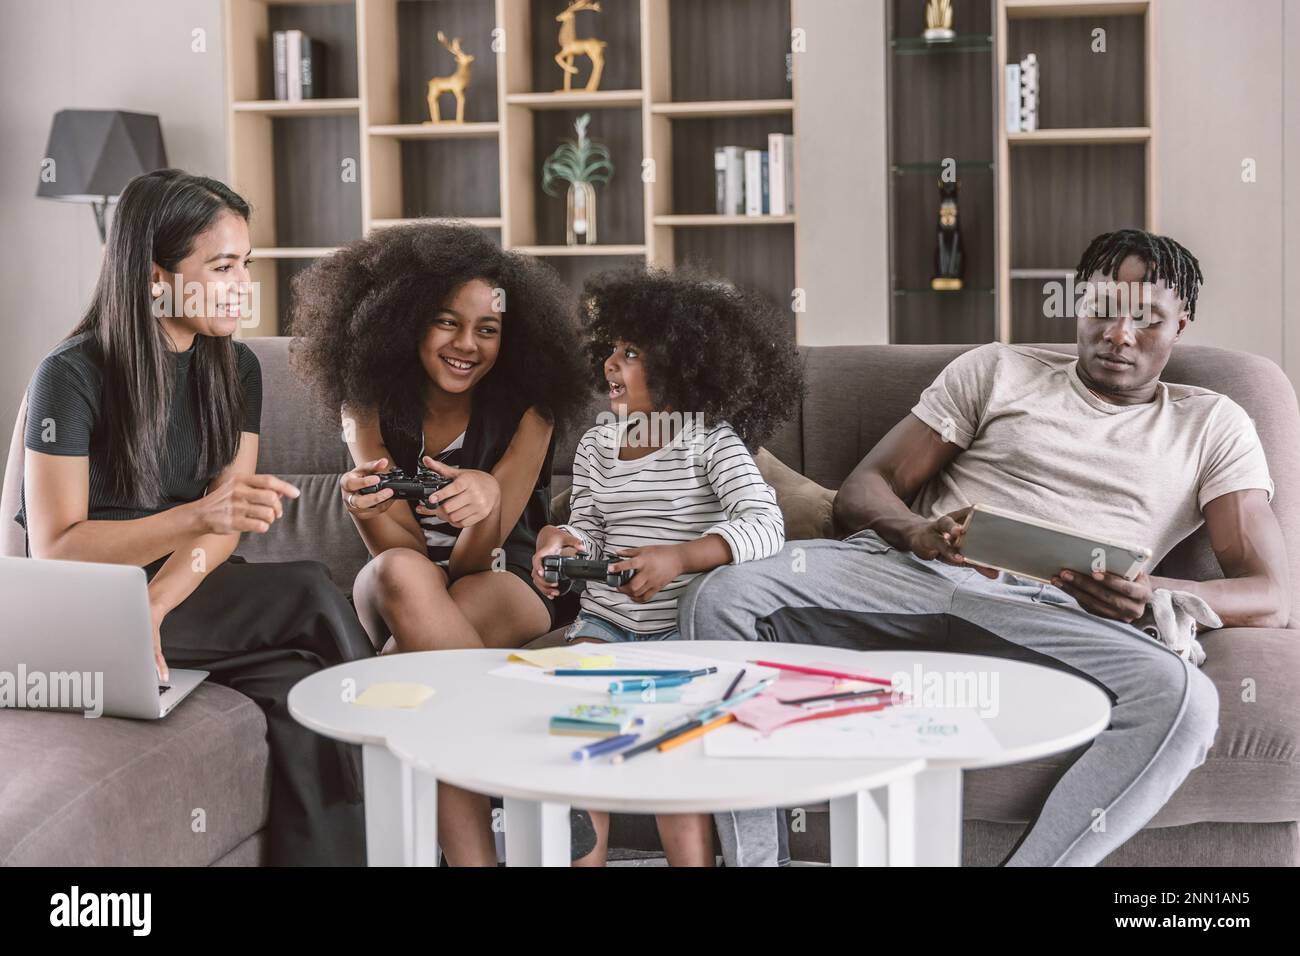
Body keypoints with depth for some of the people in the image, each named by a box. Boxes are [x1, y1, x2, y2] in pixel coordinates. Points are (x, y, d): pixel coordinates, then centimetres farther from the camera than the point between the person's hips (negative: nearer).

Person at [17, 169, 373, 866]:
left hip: (191, 592, 5)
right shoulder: (73, 375, -12)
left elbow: (222, 531, -2)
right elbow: (54, 551, -17)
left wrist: (151, 610, -23)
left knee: (302, 697, -28)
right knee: (310, 593, -27)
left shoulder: (235, 368, 5)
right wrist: (198, 516, -32)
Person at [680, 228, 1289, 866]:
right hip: (908, 571, 1)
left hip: (1045, 613, -1)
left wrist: (1151, 595, -15)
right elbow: (860, 491, 15)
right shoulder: (997, 370, 22)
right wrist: (916, 533, -11)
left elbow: (1268, 599, 8)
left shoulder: (1213, 425, 21)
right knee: (723, 598, -28)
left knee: (1184, 699, -35)